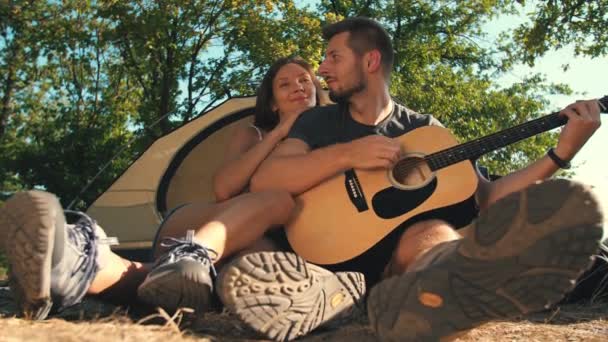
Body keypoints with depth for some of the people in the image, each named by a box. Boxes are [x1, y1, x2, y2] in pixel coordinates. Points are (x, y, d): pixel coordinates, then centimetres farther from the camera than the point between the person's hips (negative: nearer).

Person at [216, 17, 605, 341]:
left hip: (399, 255, 0)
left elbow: (486, 197, 9)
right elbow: (262, 182, -4)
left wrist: (561, 153, -2)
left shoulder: (423, 129, 14)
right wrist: (346, 155, -16)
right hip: (331, 254, 1)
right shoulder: (318, 121, 13)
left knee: (433, 230, -35)